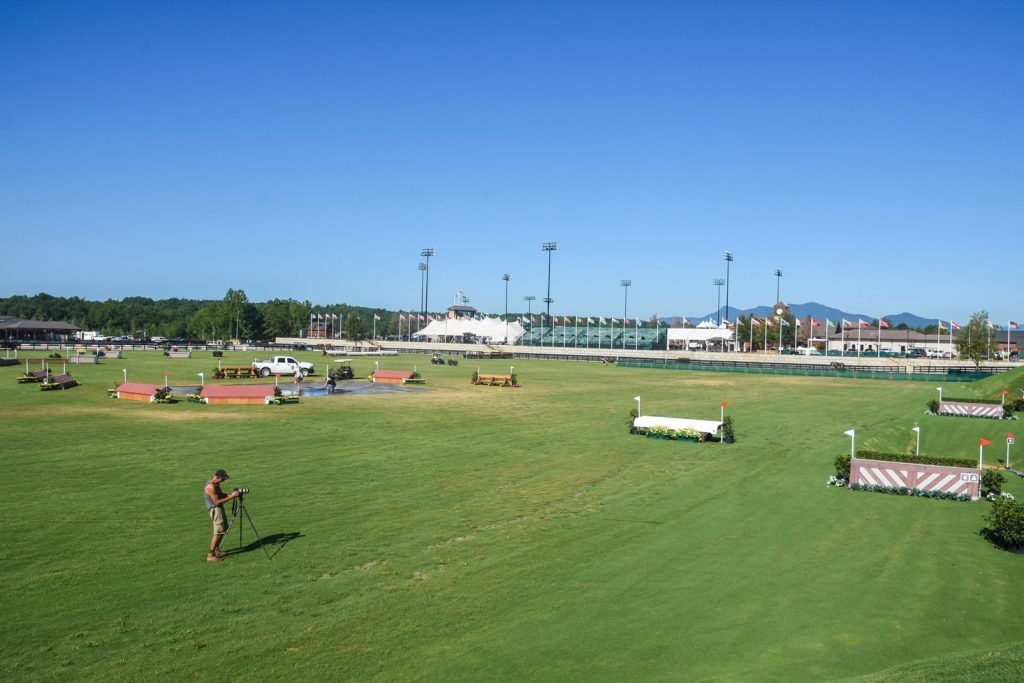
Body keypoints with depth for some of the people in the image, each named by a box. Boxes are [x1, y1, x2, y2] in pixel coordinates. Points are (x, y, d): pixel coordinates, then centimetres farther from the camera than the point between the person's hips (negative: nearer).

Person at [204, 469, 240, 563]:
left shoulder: (215, 483, 7)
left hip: (219, 509, 10)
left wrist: (229, 494, 0)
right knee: (218, 532, -10)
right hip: (215, 510, -10)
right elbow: (217, 502, -24)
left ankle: (216, 550, 28)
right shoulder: (211, 487, -23)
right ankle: (210, 555, -6)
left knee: (224, 530, 17)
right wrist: (230, 497, -22)